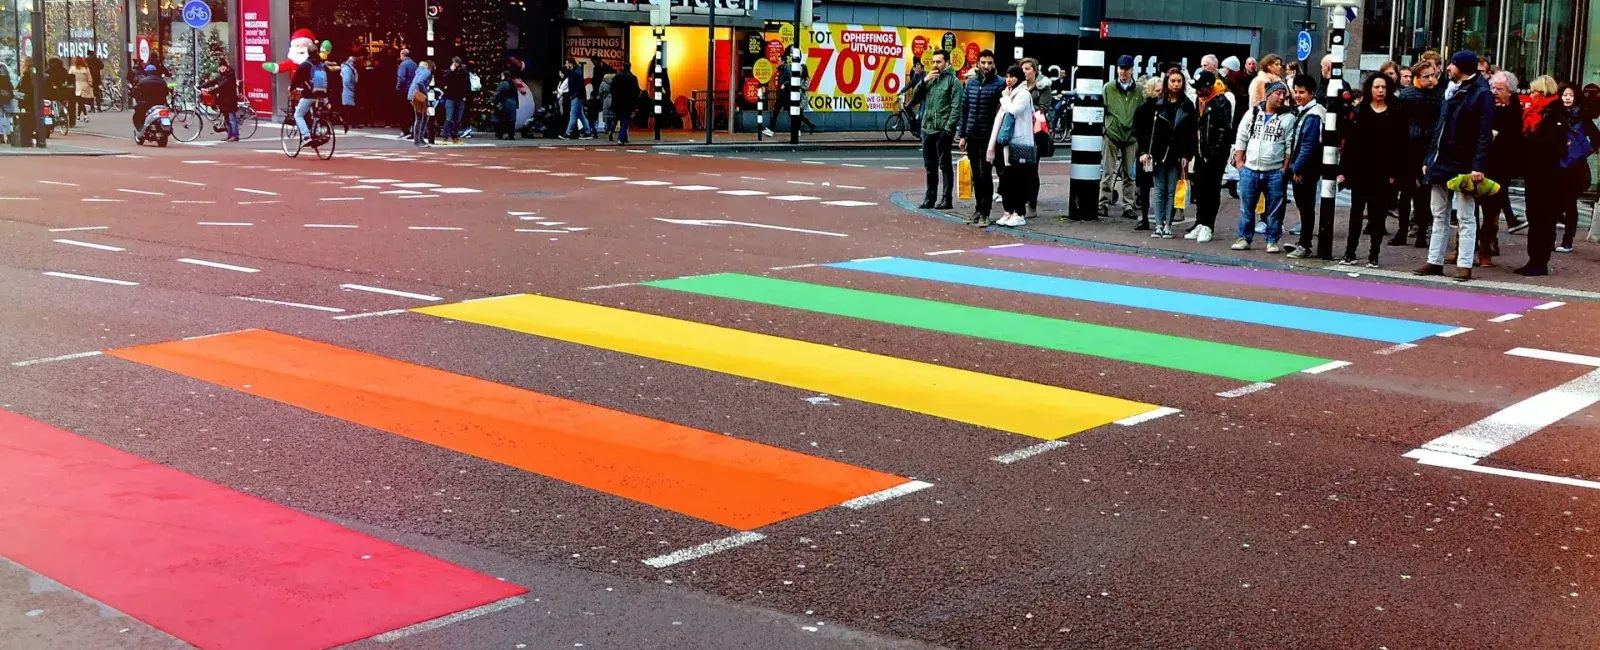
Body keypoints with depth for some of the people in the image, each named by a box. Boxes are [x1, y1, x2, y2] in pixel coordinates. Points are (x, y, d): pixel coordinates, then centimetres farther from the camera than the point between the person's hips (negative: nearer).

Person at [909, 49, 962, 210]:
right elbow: (915, 98, 11)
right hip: (927, 129, 6)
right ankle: (929, 198, 17)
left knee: (944, 165, -2)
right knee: (929, 166, 11)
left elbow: (956, 107, -10)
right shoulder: (930, 79, 15)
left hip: (943, 130, -6)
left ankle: (946, 199, 2)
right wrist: (924, 81, -1)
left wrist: (949, 128, -17)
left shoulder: (953, 81, -4)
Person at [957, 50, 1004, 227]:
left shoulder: (999, 84, -7)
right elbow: (964, 109, 12)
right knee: (976, 175, 12)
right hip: (972, 137, 5)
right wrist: (962, 134, 9)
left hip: (988, 137, -5)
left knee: (985, 175, -3)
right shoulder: (971, 82, 9)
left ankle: (985, 213, 3)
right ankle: (978, 208, 22)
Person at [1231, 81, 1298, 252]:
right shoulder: (1252, 113, 7)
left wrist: (1285, 169, -7)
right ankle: (1244, 238, 16)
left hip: (1275, 172, -2)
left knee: (1275, 209, 3)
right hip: (1250, 169, 2)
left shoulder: (1289, 118, 0)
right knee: (1246, 206, 6)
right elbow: (1241, 138, 9)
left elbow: (1290, 146, -2)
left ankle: (1272, 240, 12)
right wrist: (1239, 161, 3)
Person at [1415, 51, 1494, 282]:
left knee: (1466, 218, -2)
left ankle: (1464, 265, 0)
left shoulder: (1481, 94, -9)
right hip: (1442, 162, 8)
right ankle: (1435, 261, 16)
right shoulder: (1452, 91, 15)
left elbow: (1485, 133, -16)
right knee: (1439, 216, 11)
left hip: (1463, 165, -8)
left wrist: (1479, 166, -23)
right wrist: (1430, 158, 13)